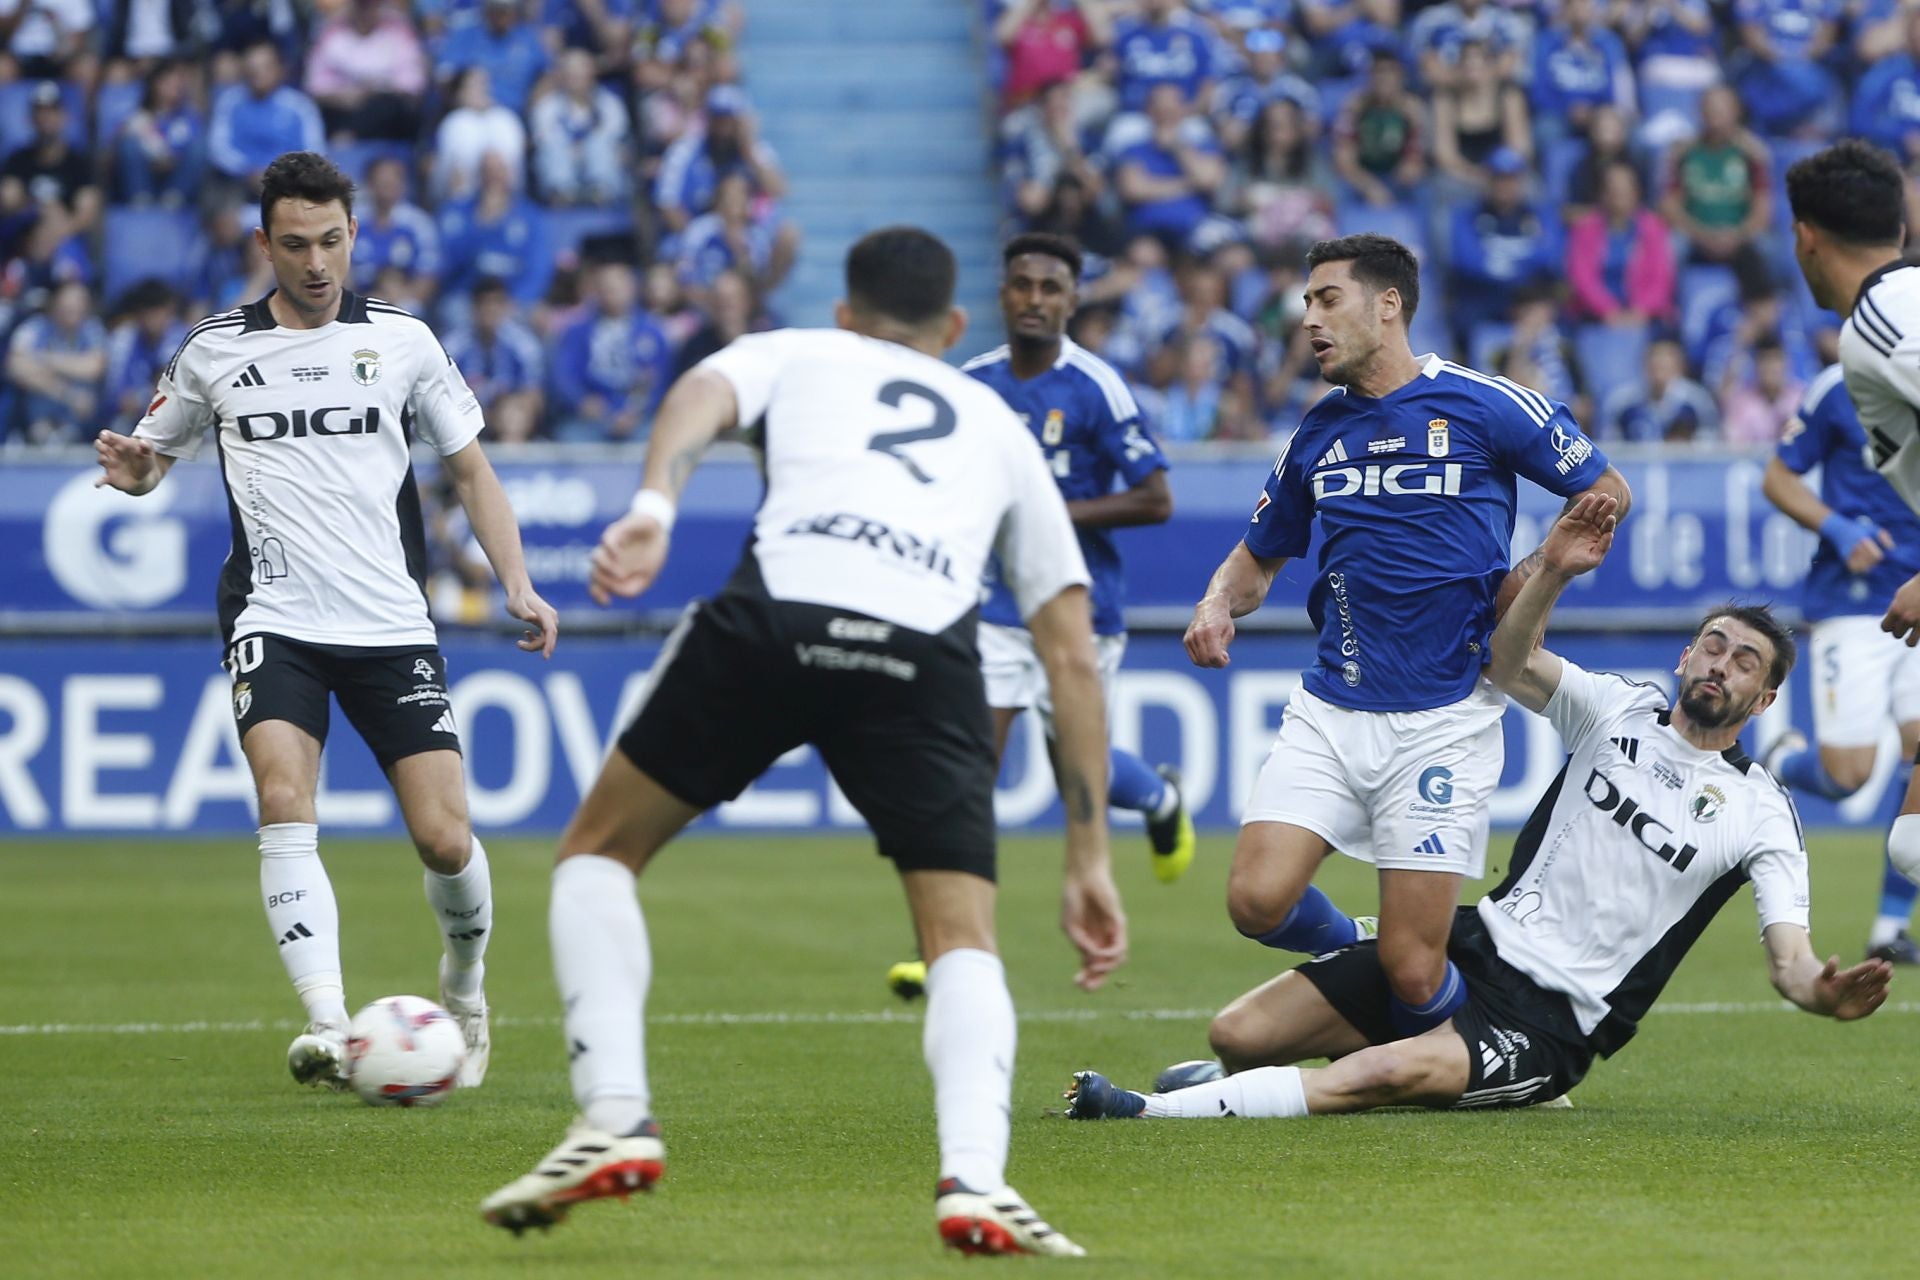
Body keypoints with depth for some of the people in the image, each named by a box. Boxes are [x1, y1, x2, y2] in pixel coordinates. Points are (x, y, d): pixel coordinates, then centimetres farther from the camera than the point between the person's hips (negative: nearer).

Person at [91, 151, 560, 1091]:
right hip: (274, 623, 0)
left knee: (445, 839, -5)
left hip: (392, 625, 0)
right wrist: (131, 472, -6)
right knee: (284, 802, -24)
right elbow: (153, 455, 19)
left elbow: (469, 468, 12)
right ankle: (328, 1024, -31)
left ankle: (464, 992, 26)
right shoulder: (214, 352, 6)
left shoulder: (402, 340, 6)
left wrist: (515, 583, 1)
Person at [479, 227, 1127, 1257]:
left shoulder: (792, 353, 34)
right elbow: (1072, 652, 32)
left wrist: (652, 506, -13)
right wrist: (1089, 860, 33)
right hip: (929, 654, 1)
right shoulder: (1002, 430, 38)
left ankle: (615, 1121, 4)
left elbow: (704, 394, 7)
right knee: (963, 942, 12)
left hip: (776, 614, -1)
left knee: (598, 852, 20)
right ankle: (973, 1177, -15)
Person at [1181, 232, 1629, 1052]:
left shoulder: (1485, 407, -3)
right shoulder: (1317, 433, 11)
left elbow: (1606, 493, 8)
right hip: (1330, 709, 4)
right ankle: (1353, 951, 17)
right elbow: (1259, 557, 22)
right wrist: (1220, 604, 1)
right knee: (1259, 900, -15)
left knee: (1413, 974, -9)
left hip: (1443, 720, -4)